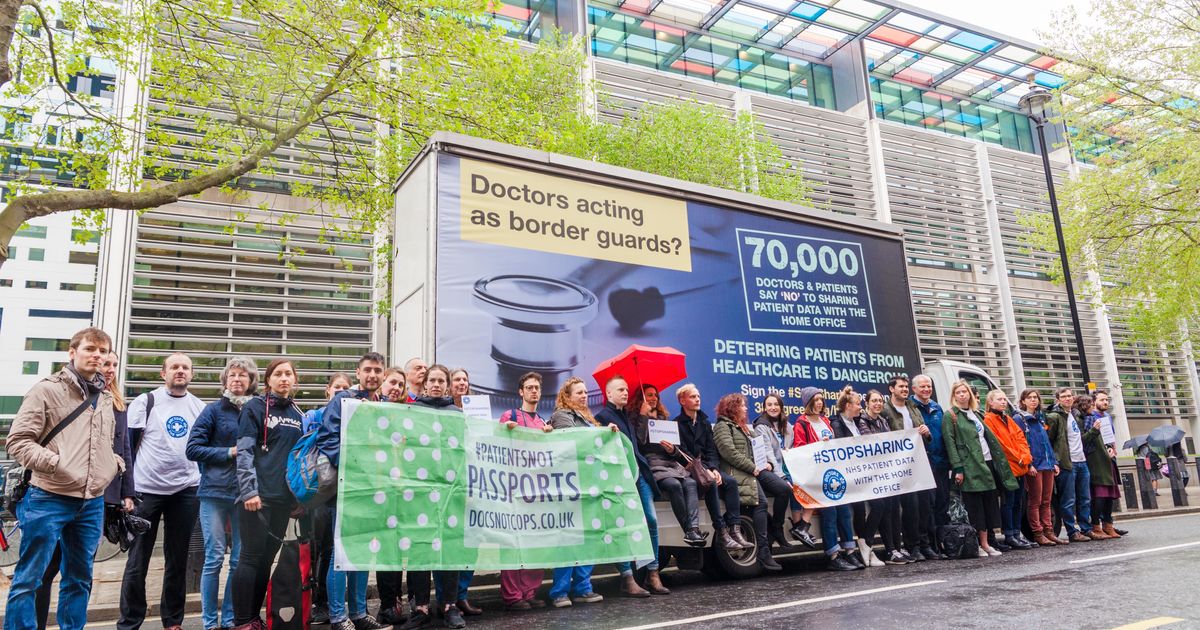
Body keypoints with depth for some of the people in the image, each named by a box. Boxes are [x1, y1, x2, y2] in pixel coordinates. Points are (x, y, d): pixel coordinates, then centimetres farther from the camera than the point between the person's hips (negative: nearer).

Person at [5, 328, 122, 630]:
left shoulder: (106, 397, 13)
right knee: (29, 578, 1)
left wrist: (115, 463, 7)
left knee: (79, 579, 14)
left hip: (92, 503, 6)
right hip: (50, 500, -6)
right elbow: (17, 441, -9)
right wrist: (57, 463, -20)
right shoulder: (47, 389, -5)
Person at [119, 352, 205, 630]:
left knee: (178, 559, 9)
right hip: (147, 490, -2)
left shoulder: (200, 407, 9)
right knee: (138, 560, 4)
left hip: (186, 492, 3)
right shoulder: (145, 402, 0)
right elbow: (127, 444, -1)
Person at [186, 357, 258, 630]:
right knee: (214, 558, 0)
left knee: (240, 560, 6)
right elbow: (193, 449, -2)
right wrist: (230, 452, -10)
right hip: (215, 492, -2)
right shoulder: (214, 410, 1)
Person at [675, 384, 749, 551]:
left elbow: (711, 449, 10)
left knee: (730, 481, -19)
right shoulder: (677, 424, -3)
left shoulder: (705, 422, 17)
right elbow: (683, 453, -12)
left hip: (707, 467, 6)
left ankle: (734, 529, -23)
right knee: (711, 483, -32)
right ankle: (721, 531, -32)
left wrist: (714, 468, -10)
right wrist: (705, 470, -21)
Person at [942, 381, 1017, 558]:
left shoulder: (975, 414, 19)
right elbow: (950, 443, -10)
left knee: (989, 504, 7)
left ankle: (985, 543, 15)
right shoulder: (950, 416, -3)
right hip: (969, 466, -7)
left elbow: (989, 437, 20)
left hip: (987, 463, 7)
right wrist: (957, 468, -17)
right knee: (974, 506, -5)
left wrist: (1000, 462, 13)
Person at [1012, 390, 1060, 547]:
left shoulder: (1041, 419, 18)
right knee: (1035, 502, -4)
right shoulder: (1018, 419, -4)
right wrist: (1028, 464, -17)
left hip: (1047, 464, 7)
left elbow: (1048, 443, 21)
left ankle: (1049, 532, 13)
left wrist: (1054, 462, 14)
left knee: (1046, 501, 9)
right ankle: (1038, 534, 0)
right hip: (1034, 466, -7)